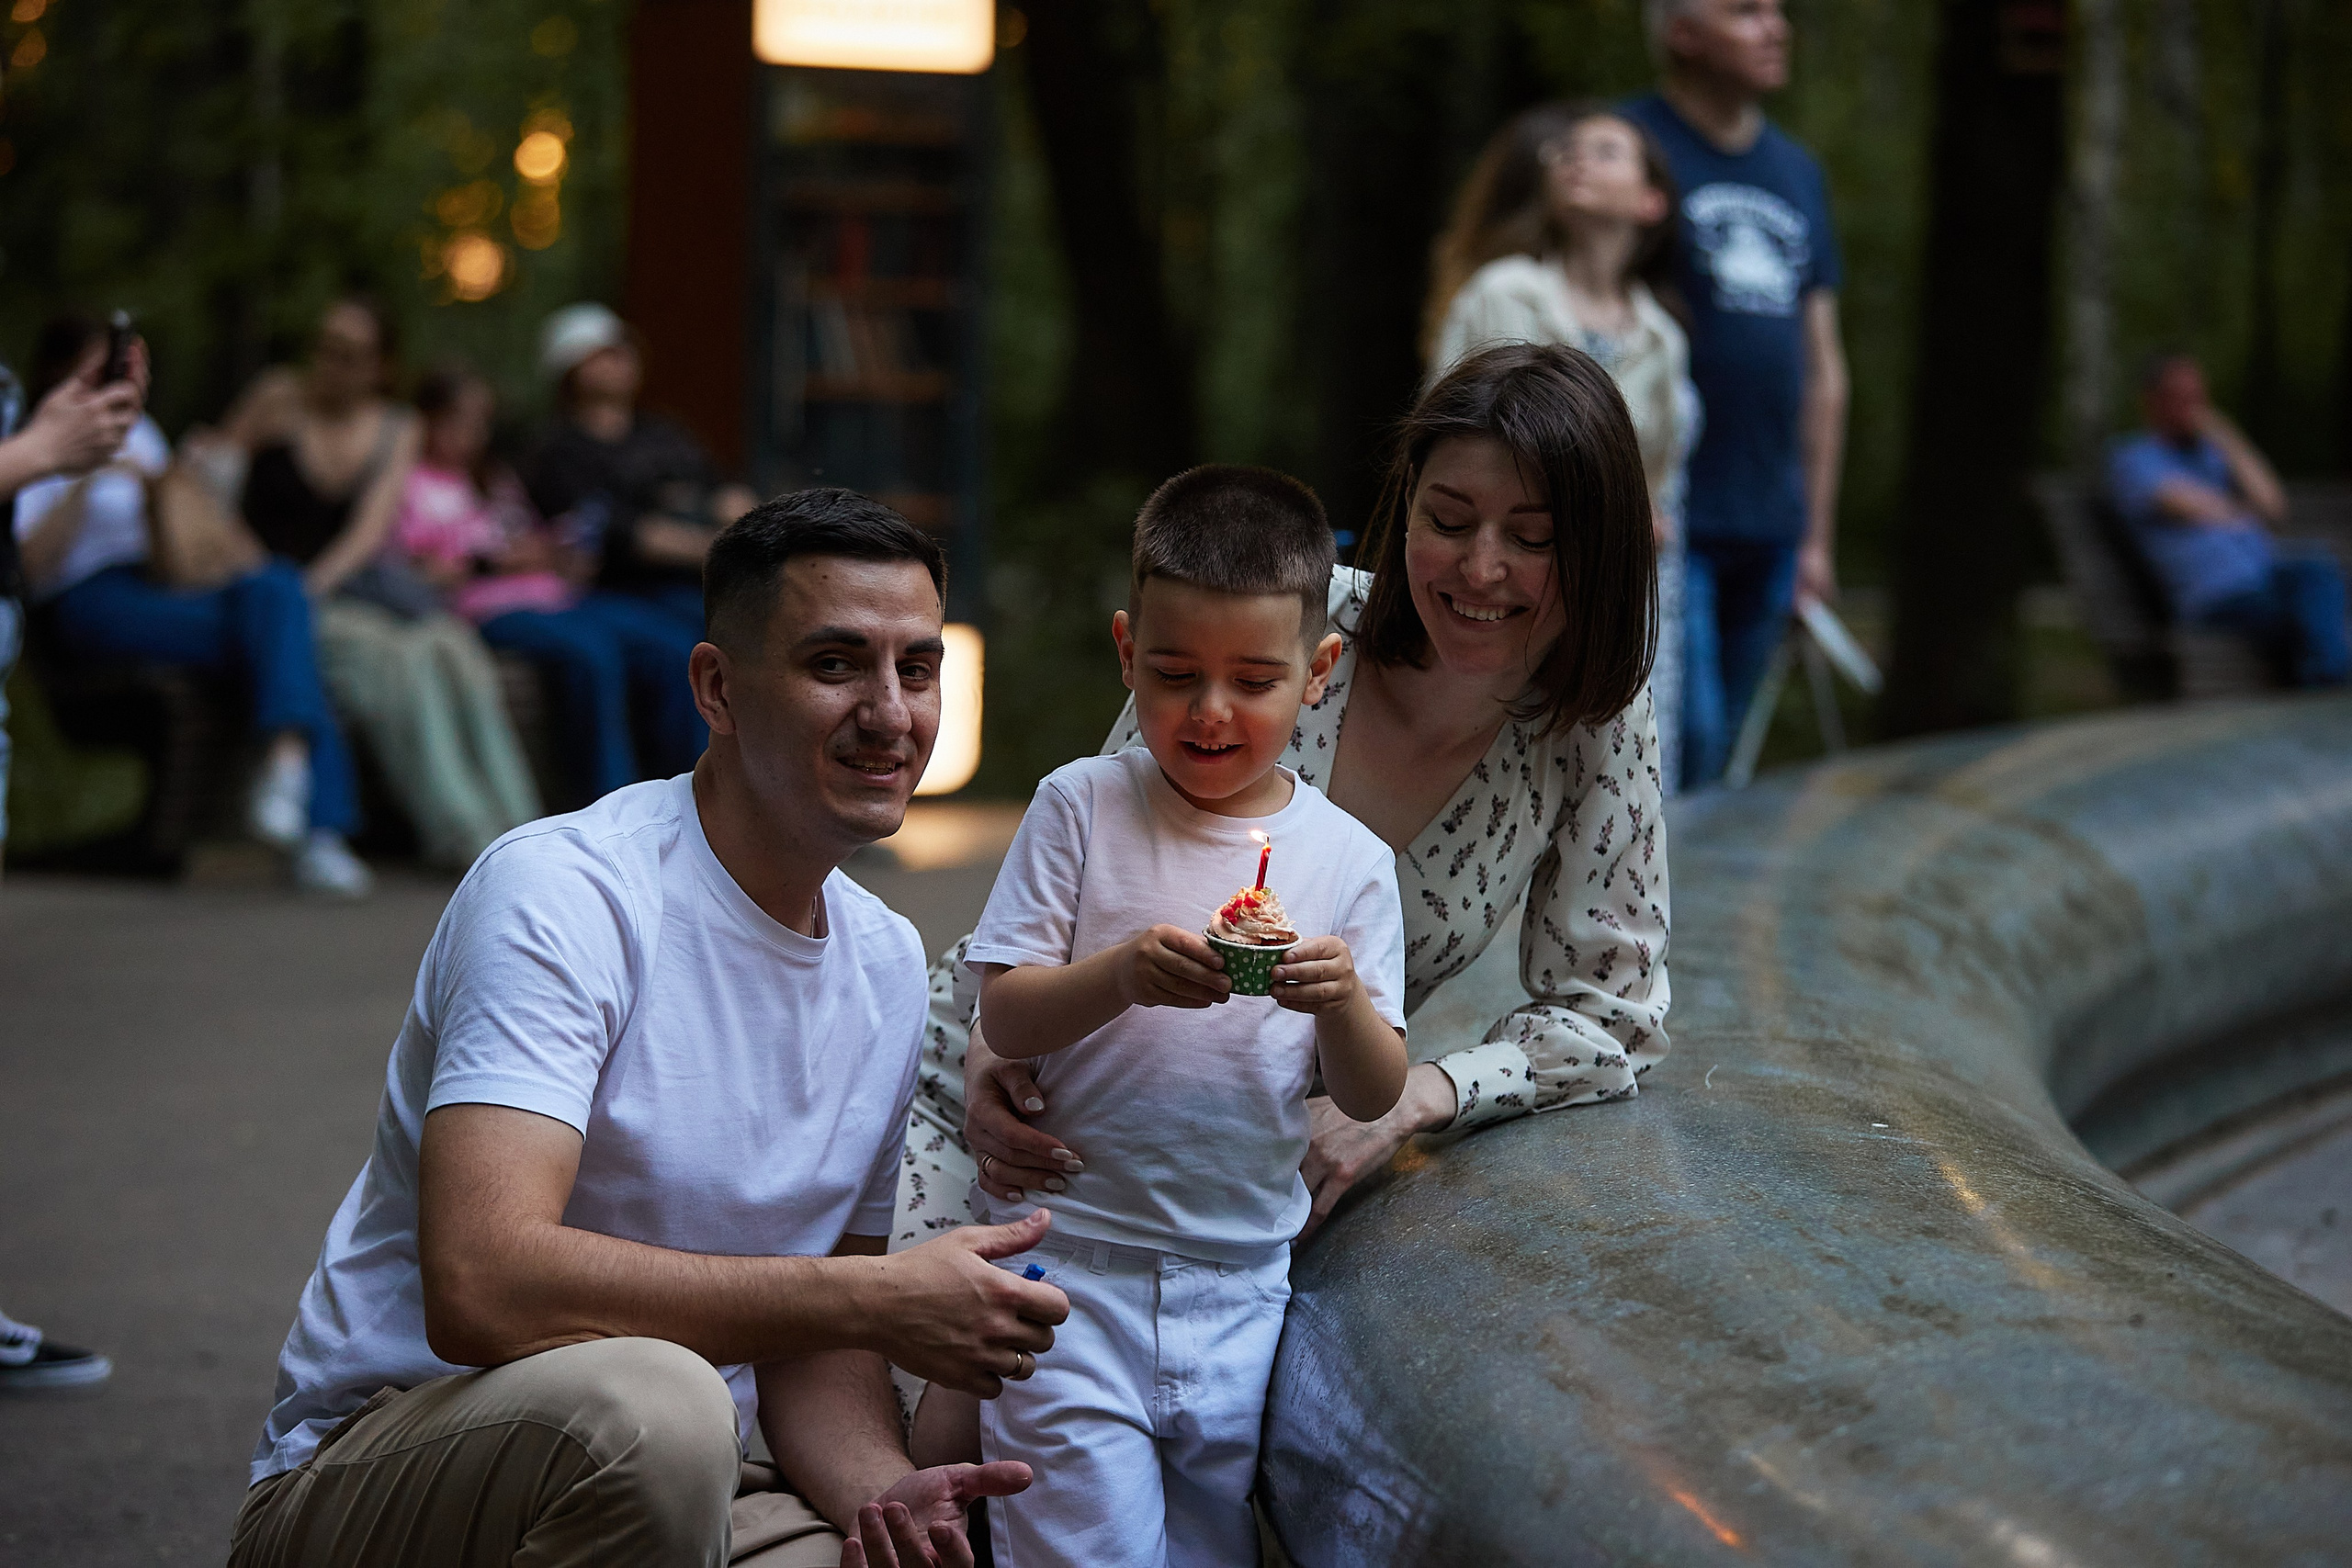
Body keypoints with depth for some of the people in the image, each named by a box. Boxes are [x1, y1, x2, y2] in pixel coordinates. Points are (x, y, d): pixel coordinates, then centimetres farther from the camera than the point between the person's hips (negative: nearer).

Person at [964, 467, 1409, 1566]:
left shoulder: (1349, 861, 2)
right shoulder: (1081, 808, -3)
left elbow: (1373, 1098, 0)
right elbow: (1003, 1018, -7)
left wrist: (1341, 1000, -21)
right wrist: (1124, 973, -25)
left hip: (1241, 1281, 3)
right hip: (1070, 1258, -2)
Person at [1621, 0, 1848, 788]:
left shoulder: (1798, 170, 18)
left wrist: (1817, 534, 17)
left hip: (1769, 529, 6)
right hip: (1664, 518, -6)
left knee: (1723, 750, 8)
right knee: (1685, 746, -13)